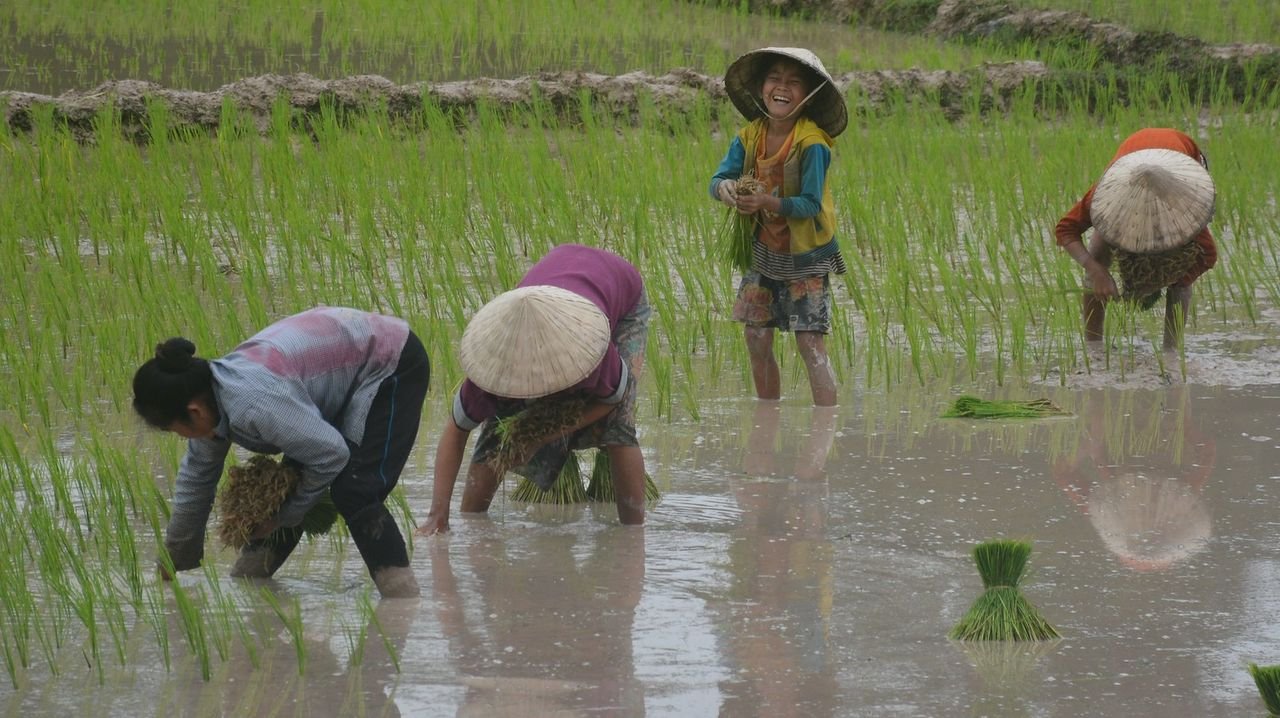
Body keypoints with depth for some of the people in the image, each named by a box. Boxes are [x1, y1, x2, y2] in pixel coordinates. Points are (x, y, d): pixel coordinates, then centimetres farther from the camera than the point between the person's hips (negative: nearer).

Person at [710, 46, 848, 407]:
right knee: (757, 340, 8)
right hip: (762, 252, 6)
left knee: (811, 346, -9)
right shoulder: (750, 137, -2)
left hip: (804, 255, -5)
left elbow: (810, 204, -23)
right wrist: (727, 188, -31)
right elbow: (718, 179, -7)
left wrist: (767, 202, -38)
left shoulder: (812, 144, -19)